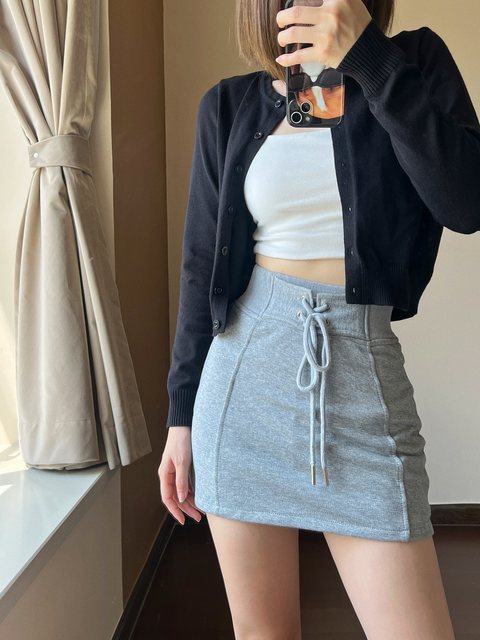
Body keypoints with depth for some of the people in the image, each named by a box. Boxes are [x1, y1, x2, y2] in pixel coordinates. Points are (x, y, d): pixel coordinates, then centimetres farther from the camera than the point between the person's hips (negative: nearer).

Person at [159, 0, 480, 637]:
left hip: (363, 373, -1)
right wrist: (182, 413, 8)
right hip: (245, 369, 2)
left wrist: (370, 60, -14)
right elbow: (203, 266, 8)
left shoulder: (414, 61, 6)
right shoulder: (229, 105, 8)